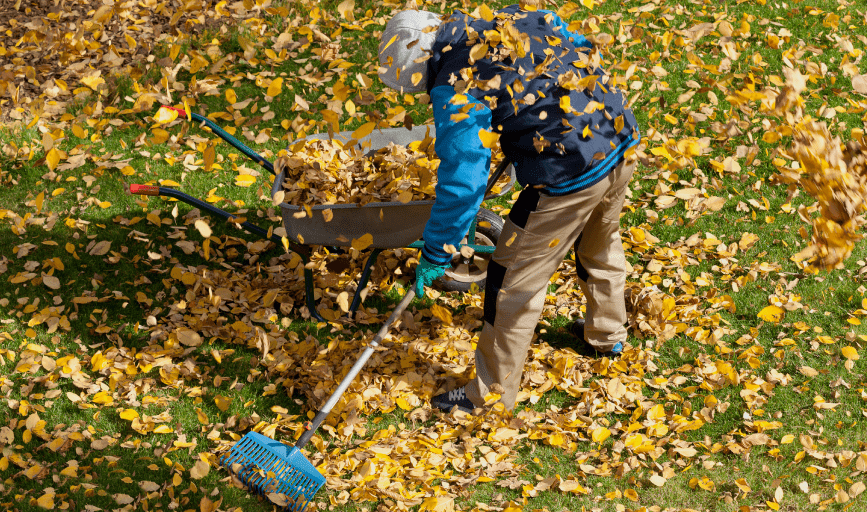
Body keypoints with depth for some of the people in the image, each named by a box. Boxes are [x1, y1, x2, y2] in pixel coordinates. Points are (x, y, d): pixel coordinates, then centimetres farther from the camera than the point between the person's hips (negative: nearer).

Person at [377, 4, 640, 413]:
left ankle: (492, 394, 21)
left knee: (514, 284, 8)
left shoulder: (455, 88, -14)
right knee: (600, 245, 35)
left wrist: (435, 255, -5)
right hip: (624, 145, 9)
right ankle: (606, 333, 58)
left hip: (568, 179, -9)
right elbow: (583, 51, 21)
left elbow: (461, 183, -15)